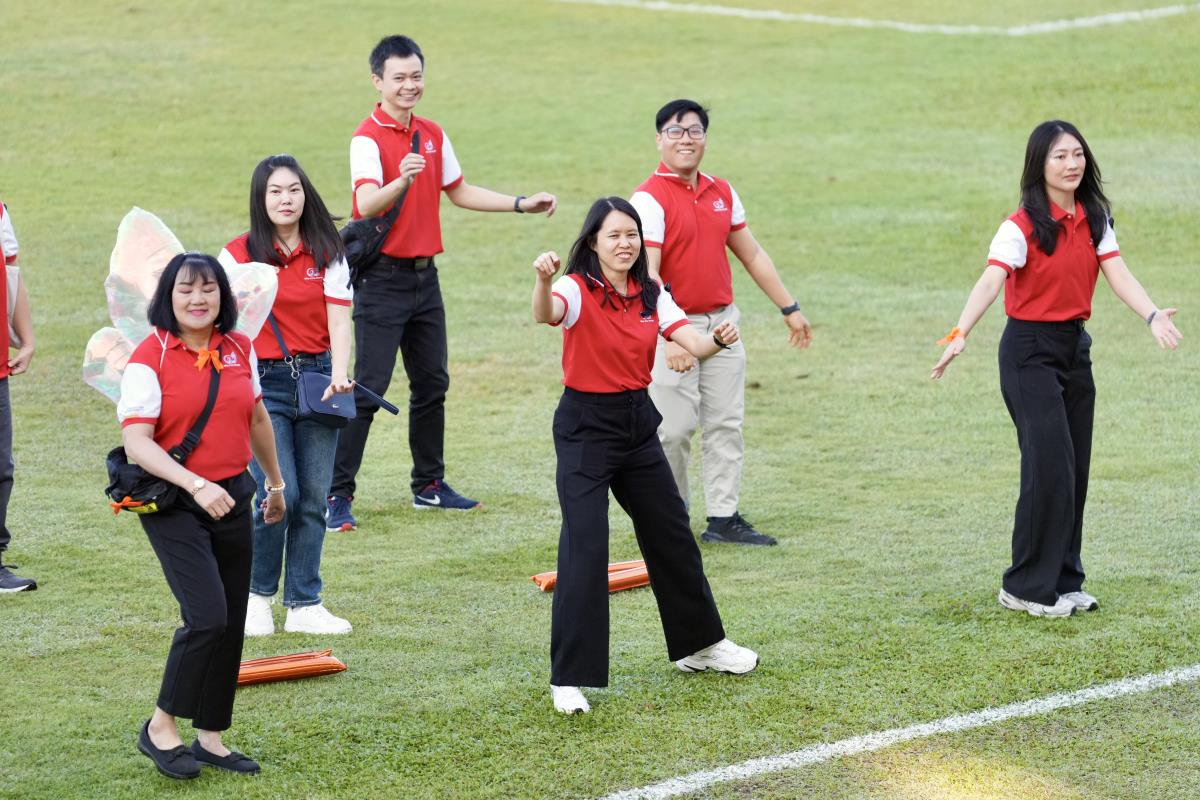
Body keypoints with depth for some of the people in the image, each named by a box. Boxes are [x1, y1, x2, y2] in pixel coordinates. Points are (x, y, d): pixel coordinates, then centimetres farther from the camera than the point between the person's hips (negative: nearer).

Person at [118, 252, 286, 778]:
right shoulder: (149, 359, -12)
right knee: (207, 616, -18)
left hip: (232, 498, 6)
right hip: (172, 504, -6)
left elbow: (256, 418, 22)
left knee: (230, 625, 7)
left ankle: (211, 738, 19)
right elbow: (137, 442, -18)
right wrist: (195, 485, -29)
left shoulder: (239, 349, 6)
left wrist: (275, 482, 31)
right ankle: (160, 729, -2)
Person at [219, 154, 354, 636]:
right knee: (279, 494, -13)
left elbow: (339, 320, -1)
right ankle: (257, 595, 8)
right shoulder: (240, 254, 0)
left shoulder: (327, 254, 6)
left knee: (313, 499, 1)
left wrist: (339, 374, -16)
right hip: (263, 381, -3)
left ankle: (304, 605, 10)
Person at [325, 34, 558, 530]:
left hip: (424, 277, 8)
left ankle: (429, 485, 26)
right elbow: (366, 204, -29)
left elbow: (459, 191, 23)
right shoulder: (368, 138, -14)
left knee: (432, 385, 14)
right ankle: (337, 495, -7)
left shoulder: (433, 135, 10)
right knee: (367, 390, -10)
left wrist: (521, 205, 20)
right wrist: (402, 180, -48)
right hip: (382, 279, -7)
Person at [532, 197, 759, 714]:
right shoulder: (579, 290, -14)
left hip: (638, 422, 7)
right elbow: (545, 314, -36)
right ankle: (568, 678, -8)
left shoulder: (651, 296, 5)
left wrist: (717, 339, -28)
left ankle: (698, 644, 37)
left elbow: (691, 341, -5)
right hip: (585, 425, -7)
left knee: (671, 534, 17)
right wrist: (543, 281, -59)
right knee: (585, 547, -14)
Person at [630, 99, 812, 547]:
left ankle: (723, 518, 11)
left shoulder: (721, 193, 10)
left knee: (726, 425, 6)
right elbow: (647, 275, -21)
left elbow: (752, 254, 20)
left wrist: (789, 308, 20)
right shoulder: (650, 199, -12)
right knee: (673, 430, -3)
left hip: (722, 324, 6)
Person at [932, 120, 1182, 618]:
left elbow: (1118, 276, -5)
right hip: (1030, 350, -6)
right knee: (1050, 465, -11)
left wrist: (1152, 315, -24)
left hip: (1075, 348, 6)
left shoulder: (1094, 219, 5)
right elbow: (991, 281, -28)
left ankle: (1064, 581, 18)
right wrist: (960, 334, -43)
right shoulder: (1022, 227, -15)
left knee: (1075, 468, 8)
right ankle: (1027, 586, -1)